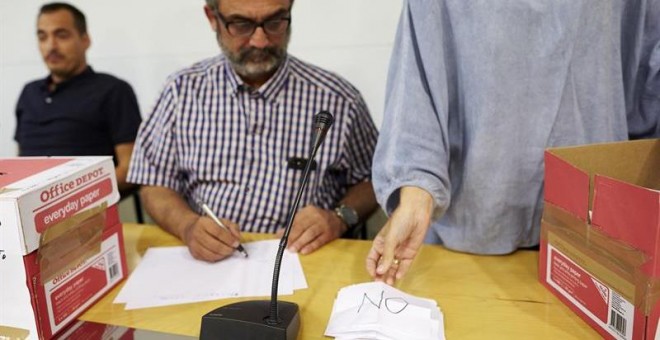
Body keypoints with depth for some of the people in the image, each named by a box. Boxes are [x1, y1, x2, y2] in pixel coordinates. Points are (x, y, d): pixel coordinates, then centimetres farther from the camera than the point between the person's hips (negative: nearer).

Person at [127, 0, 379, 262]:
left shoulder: (338, 100, -6)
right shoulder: (183, 91, 0)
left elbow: (370, 181, 7)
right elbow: (156, 186, 4)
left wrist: (340, 217, -13)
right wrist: (188, 225, -16)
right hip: (204, 263, 2)